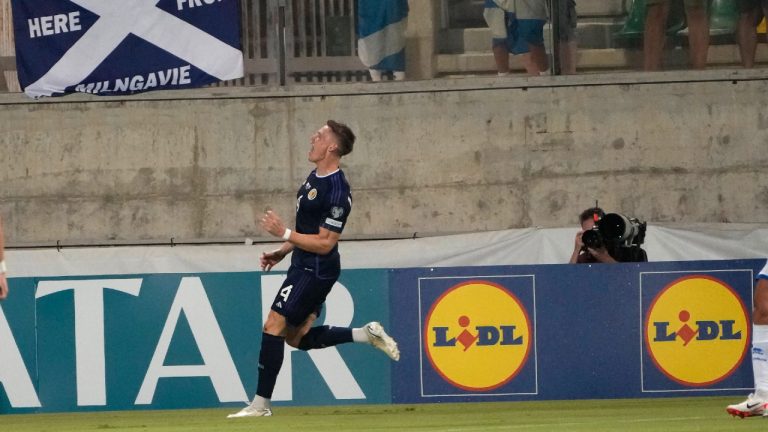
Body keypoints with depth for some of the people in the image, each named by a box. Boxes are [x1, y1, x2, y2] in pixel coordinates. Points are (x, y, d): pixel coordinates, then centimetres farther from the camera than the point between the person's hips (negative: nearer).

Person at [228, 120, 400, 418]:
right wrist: (282, 252, 16)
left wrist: (284, 233, -21)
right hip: (304, 266, 10)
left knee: (273, 327, -11)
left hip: (316, 271, -10)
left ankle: (260, 404, -7)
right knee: (297, 337, 14)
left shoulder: (336, 192, -22)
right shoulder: (315, 177, 10)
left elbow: (324, 243, -22)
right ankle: (366, 335, 20)